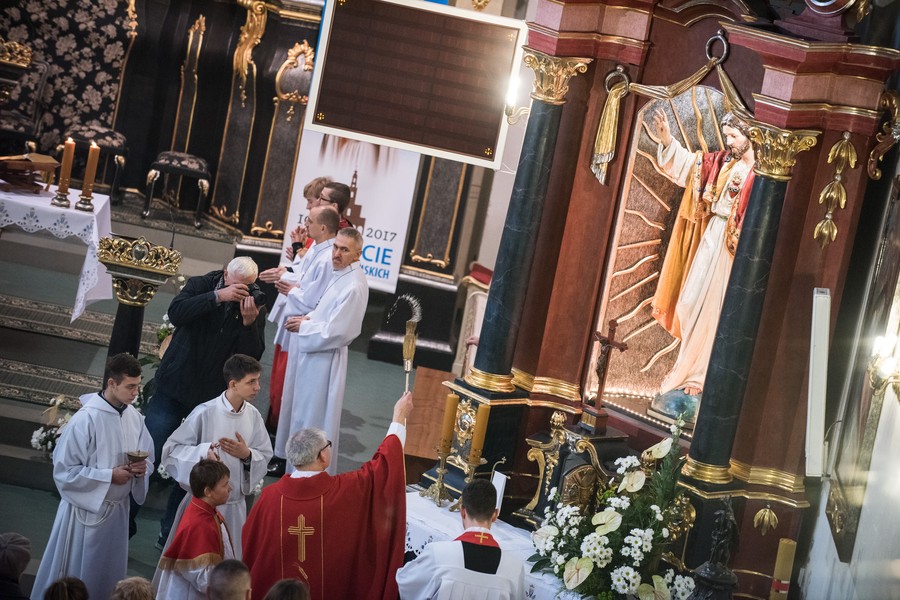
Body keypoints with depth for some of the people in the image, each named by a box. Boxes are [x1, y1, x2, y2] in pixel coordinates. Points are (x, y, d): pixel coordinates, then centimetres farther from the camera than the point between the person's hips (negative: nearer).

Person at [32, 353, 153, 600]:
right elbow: (64, 470, -19)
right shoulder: (85, 419, -21)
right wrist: (109, 476, -21)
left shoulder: (134, 417, -3)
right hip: (87, 508, -5)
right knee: (74, 577, 7)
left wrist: (142, 468, -13)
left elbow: (147, 459, 10)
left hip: (118, 508, 6)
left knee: (108, 575, 18)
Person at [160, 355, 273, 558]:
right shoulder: (204, 413, -16)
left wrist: (247, 455, -15)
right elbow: (171, 449, -10)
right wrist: (202, 452, -26)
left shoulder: (253, 416, -3)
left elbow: (265, 457, 5)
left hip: (236, 506, 4)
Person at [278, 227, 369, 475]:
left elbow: (336, 332, -24)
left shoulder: (354, 287, -24)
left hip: (323, 360, -10)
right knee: (300, 411, 21)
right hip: (311, 355, 10)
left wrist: (304, 326, -12)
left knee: (312, 418, 1)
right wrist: (309, 318, 0)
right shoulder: (339, 274, 5)